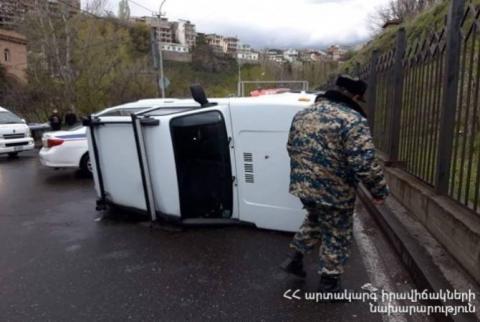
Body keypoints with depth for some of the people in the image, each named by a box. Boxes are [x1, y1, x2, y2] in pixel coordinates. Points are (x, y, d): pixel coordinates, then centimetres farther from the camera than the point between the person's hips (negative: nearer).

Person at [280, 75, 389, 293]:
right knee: (336, 237, 12)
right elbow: (364, 164, -23)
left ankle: (294, 258, 33)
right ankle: (328, 284, 25)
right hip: (335, 192, -7)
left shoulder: (303, 114, 6)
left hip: (303, 185, 7)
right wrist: (379, 190, -9)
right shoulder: (353, 120, -18)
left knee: (314, 221, 31)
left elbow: (292, 148, 15)